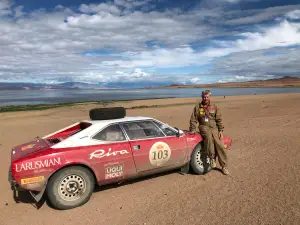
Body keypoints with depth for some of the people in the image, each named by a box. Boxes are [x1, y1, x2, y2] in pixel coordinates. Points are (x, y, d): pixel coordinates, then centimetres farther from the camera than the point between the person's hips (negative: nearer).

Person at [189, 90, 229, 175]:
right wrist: (193, 129, -3)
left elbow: (219, 119, 9)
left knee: (220, 145, -11)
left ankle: (224, 166, 2)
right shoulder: (197, 107, 7)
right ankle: (212, 158, -22)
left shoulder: (214, 107, 10)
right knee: (209, 137, -36)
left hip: (214, 128, 2)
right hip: (204, 127, -2)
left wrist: (220, 130, 0)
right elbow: (193, 119, 7)